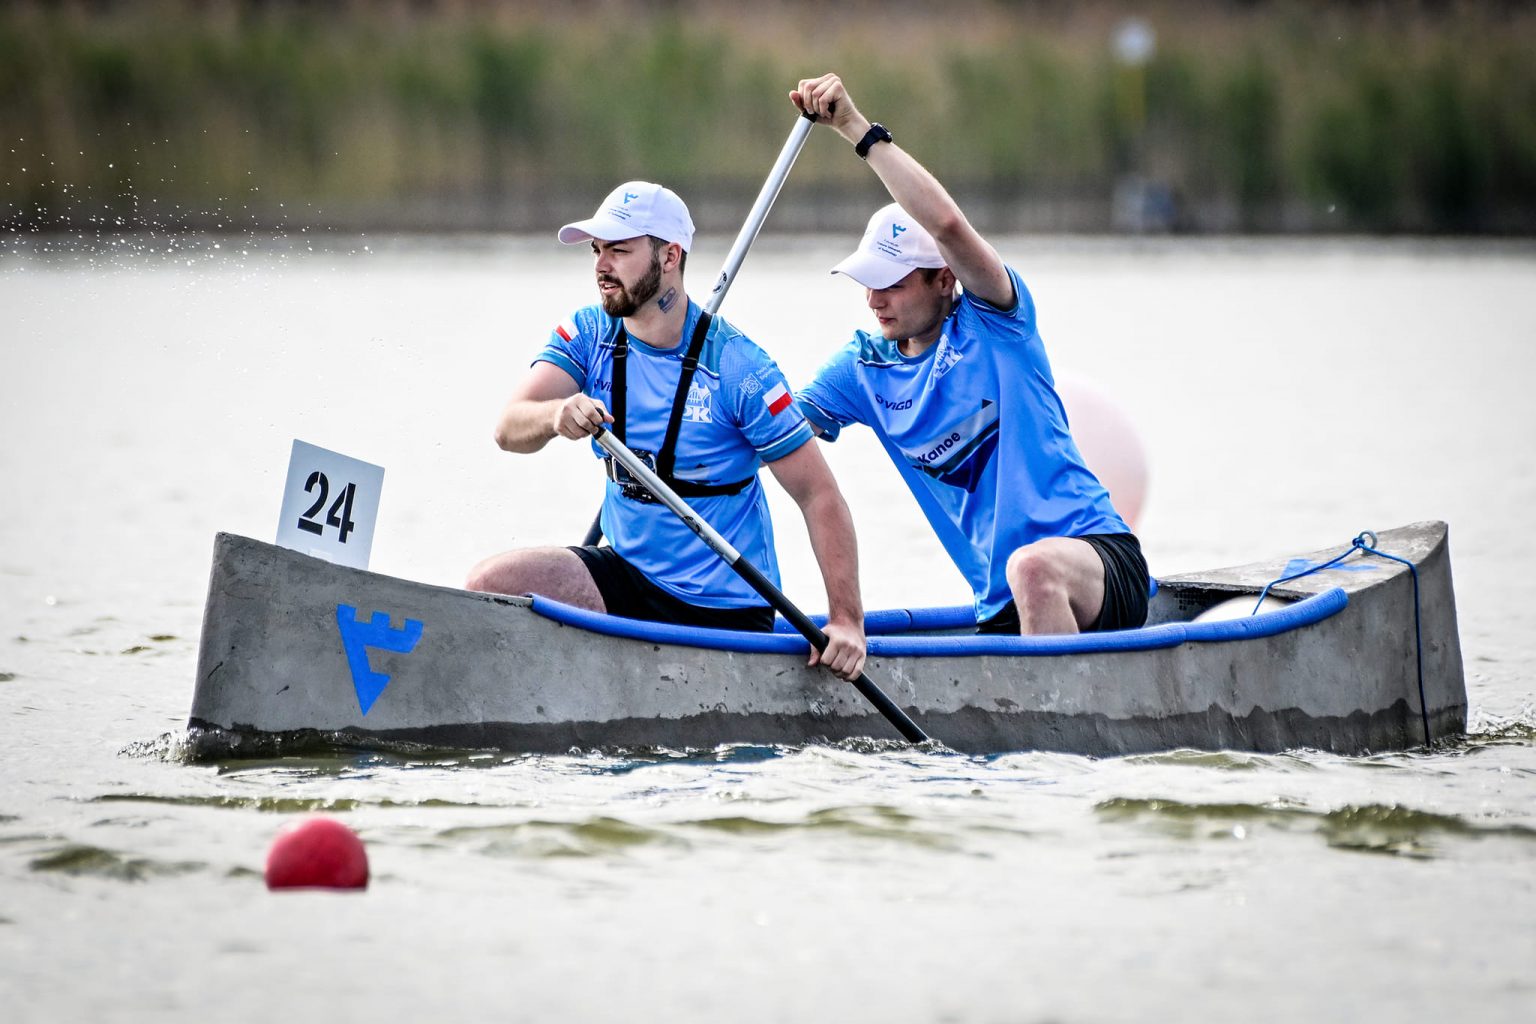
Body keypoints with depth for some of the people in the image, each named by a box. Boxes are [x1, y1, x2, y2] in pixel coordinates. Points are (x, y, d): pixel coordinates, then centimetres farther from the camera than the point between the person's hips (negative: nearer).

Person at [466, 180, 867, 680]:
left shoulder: (738, 367, -15)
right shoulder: (589, 336, -2)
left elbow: (819, 494, -14)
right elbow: (509, 428, -16)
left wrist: (847, 619, -22)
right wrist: (555, 416, -41)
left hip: (725, 612, -4)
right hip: (628, 576, 4)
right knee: (489, 584, -17)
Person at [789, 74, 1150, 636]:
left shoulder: (991, 324, -5)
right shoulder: (865, 367, 13)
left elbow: (948, 225, -22)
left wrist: (859, 129, -25)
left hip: (1100, 556, -7)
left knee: (1034, 567, -40)